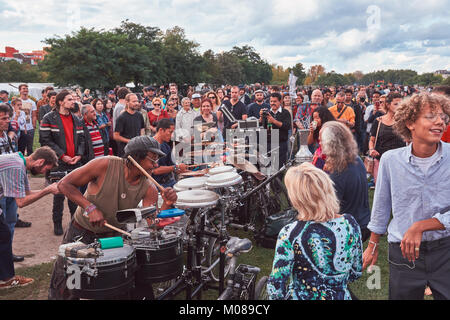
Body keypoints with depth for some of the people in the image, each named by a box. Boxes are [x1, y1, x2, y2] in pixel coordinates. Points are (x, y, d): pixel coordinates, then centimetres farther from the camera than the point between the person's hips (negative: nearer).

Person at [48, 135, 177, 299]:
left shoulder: (149, 189, -13)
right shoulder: (105, 165, -23)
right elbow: (64, 184, -18)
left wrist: (167, 204, -37)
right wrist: (90, 208, -28)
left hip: (113, 235, 3)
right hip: (81, 232, -2)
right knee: (63, 288, 6)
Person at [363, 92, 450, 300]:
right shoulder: (390, 159, -7)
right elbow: (381, 206, 5)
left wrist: (420, 226, -21)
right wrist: (373, 245, 12)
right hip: (402, 252, 1)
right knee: (401, 296, 14)